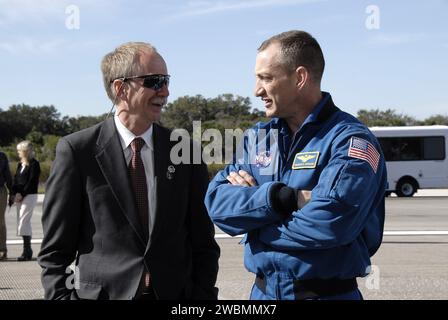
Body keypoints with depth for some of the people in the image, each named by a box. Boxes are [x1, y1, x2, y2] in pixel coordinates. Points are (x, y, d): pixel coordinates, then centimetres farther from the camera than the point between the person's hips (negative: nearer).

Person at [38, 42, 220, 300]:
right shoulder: (77, 150, -6)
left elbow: (203, 243, 5)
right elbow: (55, 249, -3)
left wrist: (203, 294, -3)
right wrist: (61, 295, -10)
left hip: (175, 294, 2)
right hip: (101, 292, -2)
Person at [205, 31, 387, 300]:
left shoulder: (350, 140, -14)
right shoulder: (259, 137, 5)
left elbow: (329, 223, -27)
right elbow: (217, 202, -5)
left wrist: (249, 198, -13)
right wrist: (283, 198, -22)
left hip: (326, 292, -5)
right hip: (262, 291, 5)